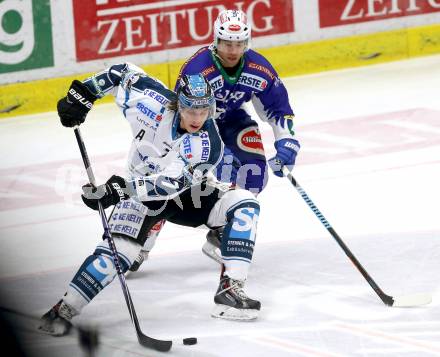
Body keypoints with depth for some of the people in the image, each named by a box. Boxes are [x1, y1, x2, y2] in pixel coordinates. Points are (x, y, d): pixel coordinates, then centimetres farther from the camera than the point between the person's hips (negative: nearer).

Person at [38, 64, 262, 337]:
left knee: (244, 204, -22)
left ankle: (231, 290, -24)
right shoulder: (154, 102, -24)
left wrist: (123, 188, -48)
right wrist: (82, 94, -8)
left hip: (187, 192, 1)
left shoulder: (209, 144, -29)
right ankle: (64, 311, -17)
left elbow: (171, 183, -38)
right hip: (142, 190, -1)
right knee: (119, 250, -24)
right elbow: (124, 72, -4)